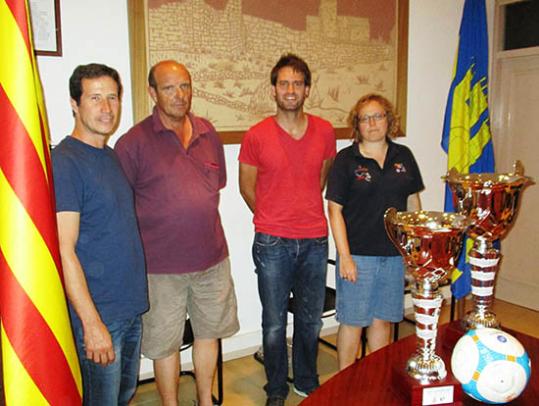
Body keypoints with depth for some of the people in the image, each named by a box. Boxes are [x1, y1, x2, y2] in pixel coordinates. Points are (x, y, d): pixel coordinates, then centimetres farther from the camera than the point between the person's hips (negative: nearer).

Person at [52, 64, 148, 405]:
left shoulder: (111, 156, 9)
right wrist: (91, 322, -21)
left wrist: (137, 295, 15)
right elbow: (64, 250, -20)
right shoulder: (64, 162, -16)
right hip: (98, 313, -8)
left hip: (131, 306, 8)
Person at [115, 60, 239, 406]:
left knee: (209, 333, 19)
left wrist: (196, 220, 10)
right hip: (161, 264, -4)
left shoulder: (208, 133, 4)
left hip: (212, 257, 5)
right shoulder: (134, 142, -11)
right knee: (165, 344, 11)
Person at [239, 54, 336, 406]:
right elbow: (247, 185, 6)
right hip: (272, 243, -2)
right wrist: (272, 220, 9)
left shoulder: (325, 132, 2)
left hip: (315, 240, 3)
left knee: (311, 320, 15)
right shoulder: (257, 136, -6)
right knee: (275, 323, 9)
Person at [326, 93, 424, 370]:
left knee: (382, 319, 15)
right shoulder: (346, 159, -5)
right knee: (353, 322, 5)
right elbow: (335, 210, -8)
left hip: (394, 254, 4)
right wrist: (344, 256, -12)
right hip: (358, 254, -4)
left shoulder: (403, 156, 8)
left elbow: (413, 203, 13)